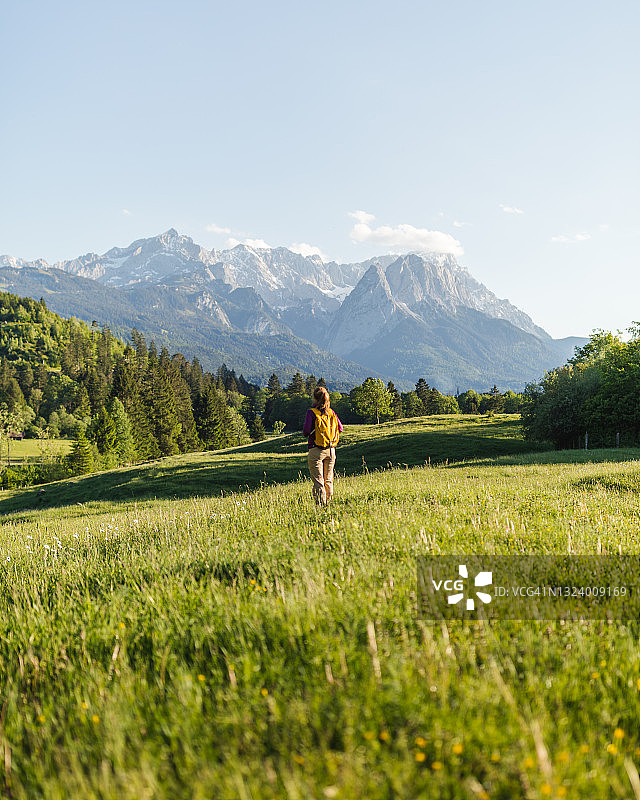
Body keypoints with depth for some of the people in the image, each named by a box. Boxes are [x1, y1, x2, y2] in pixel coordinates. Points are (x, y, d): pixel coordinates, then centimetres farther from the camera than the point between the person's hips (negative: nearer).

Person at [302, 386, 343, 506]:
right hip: (331, 450, 4)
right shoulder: (331, 412, 4)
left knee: (318, 481, -2)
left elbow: (306, 431, -11)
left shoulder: (312, 413, -9)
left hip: (316, 451, -4)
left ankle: (320, 504, -7)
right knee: (328, 480, 13)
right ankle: (328, 503, 16)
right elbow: (340, 428, 8)